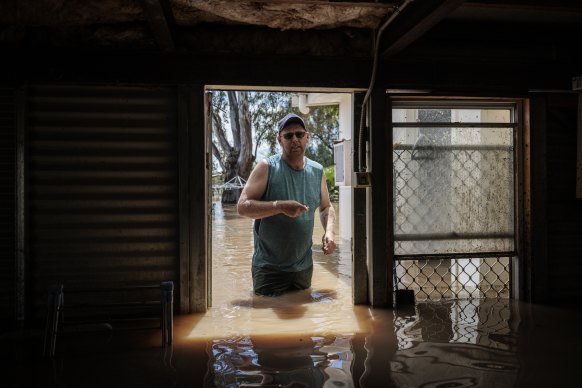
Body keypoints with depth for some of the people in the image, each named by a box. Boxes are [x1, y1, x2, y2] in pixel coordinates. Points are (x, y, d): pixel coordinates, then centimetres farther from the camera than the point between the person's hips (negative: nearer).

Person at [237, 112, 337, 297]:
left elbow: (326, 207, 16)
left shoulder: (317, 171, 3)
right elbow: (242, 206, -16)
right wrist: (280, 206, -29)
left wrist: (329, 230, -5)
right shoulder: (267, 167, -11)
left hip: (304, 266, 4)